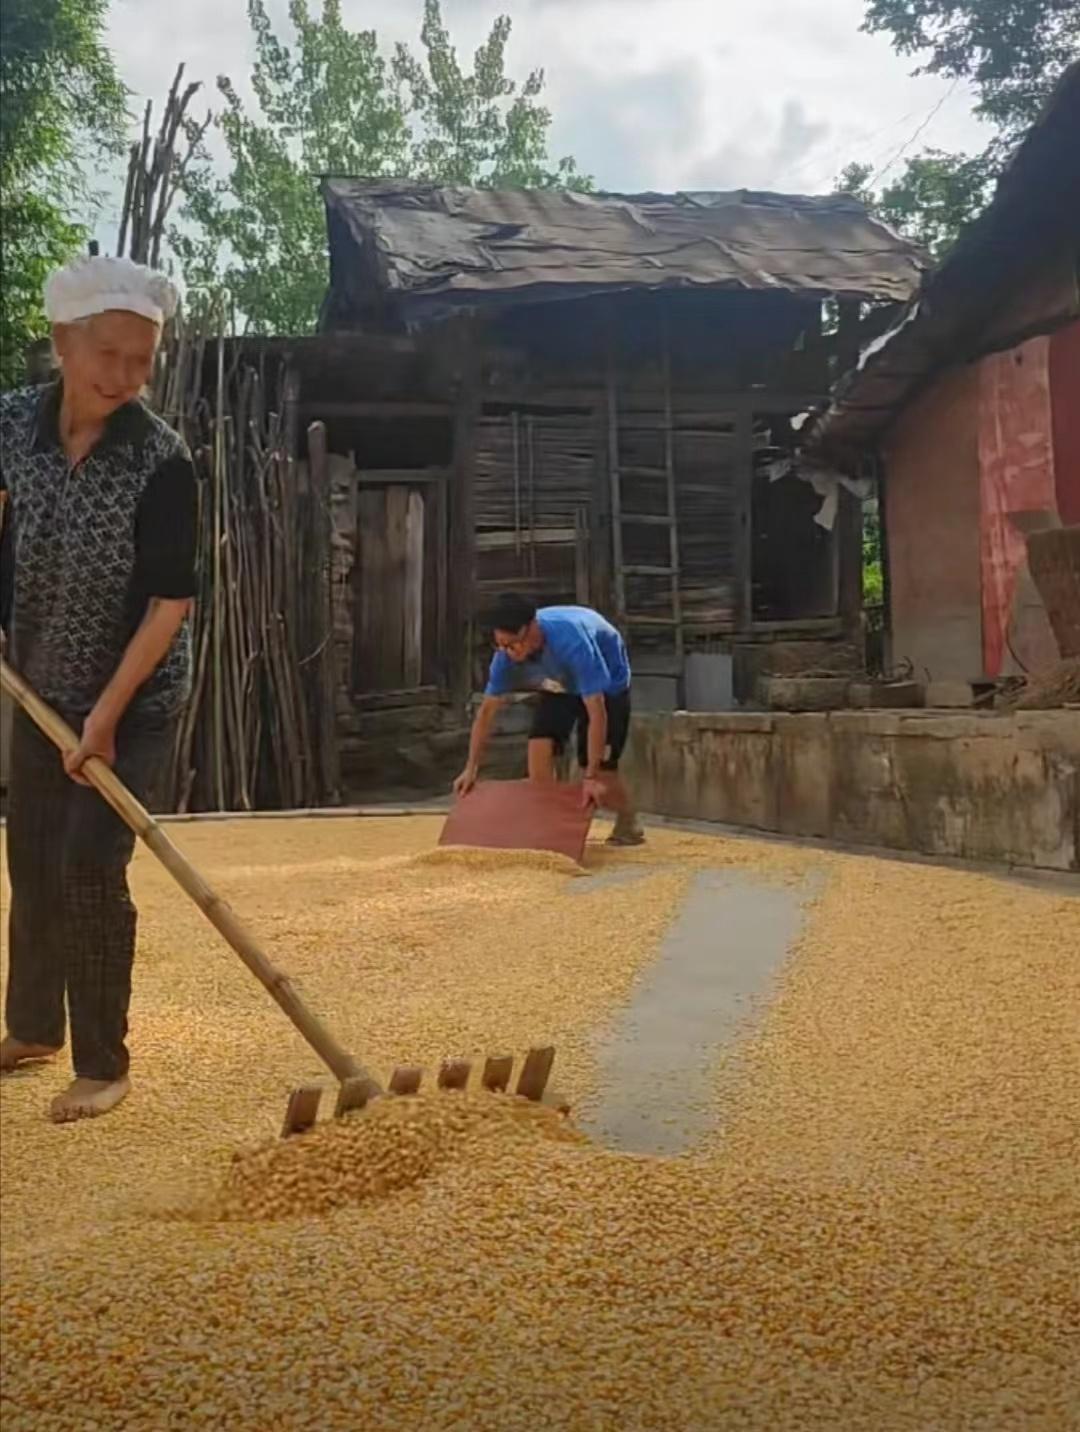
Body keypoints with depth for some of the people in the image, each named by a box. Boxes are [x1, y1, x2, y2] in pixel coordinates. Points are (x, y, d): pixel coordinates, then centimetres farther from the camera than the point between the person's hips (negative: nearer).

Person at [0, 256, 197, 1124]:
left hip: (137, 699, -5)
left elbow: (172, 601, -22)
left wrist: (107, 714, -23)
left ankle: (104, 1064, 9)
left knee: (89, 869, -9)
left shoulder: (162, 462, -22)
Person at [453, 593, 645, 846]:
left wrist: (591, 777, -43)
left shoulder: (571, 642, -44)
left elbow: (596, 713, -43)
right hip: (560, 685, 5)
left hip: (606, 683, -5)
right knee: (540, 744, -17)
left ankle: (628, 824, 17)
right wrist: (471, 769, -18)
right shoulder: (506, 654, -27)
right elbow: (488, 710, -15)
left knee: (600, 767, -11)